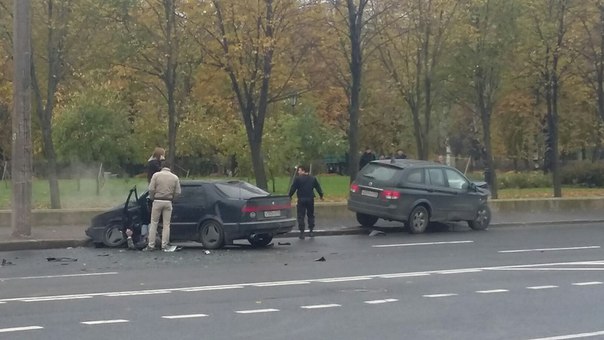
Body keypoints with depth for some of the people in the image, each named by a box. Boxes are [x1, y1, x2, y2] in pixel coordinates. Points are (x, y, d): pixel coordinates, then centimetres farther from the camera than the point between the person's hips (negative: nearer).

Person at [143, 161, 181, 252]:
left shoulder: (156, 175, -4)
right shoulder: (175, 177, 3)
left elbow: (151, 189, -8)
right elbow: (177, 192, 0)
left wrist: (152, 198, 7)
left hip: (157, 201, -2)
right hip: (168, 202, 2)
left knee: (154, 223, 5)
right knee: (166, 224, 8)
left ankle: (151, 245, 5)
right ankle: (164, 245, 8)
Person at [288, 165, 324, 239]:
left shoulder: (298, 178, -7)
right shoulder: (313, 178, 8)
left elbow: (293, 189, -7)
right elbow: (318, 188, 14)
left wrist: (290, 196, 5)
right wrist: (321, 195, 27)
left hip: (301, 200, -4)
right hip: (310, 199, 4)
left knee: (301, 216, 0)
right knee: (311, 215, 16)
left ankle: (302, 233, -3)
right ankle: (311, 231, 16)